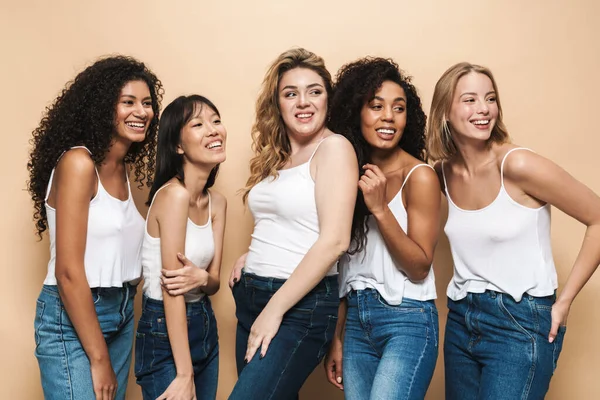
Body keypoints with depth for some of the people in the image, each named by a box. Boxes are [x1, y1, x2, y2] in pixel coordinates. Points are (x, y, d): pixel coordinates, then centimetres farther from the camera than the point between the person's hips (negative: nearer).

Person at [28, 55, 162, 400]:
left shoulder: (122, 168, 8)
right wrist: (99, 359, -16)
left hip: (122, 314, 8)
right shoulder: (78, 162, -17)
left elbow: (118, 254, 9)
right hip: (72, 320, -8)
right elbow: (68, 271, -20)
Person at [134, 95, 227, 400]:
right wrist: (184, 374, -20)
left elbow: (214, 281, 5)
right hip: (165, 333, -8)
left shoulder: (216, 202, 4)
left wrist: (201, 278, -20)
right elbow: (171, 289, -21)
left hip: (205, 327, 8)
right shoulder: (174, 194, -20)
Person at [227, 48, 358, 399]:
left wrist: (275, 310, -17)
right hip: (250, 296, 8)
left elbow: (334, 241, -19)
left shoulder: (334, 148, -10)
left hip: (301, 305, -7)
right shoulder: (275, 156, 12)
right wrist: (252, 256, 3)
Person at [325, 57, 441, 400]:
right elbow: (346, 263, 9)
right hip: (356, 321, 5)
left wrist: (379, 208, -20)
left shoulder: (419, 176, -10)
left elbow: (419, 268, -10)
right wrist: (337, 339, 11)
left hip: (407, 322, -5)